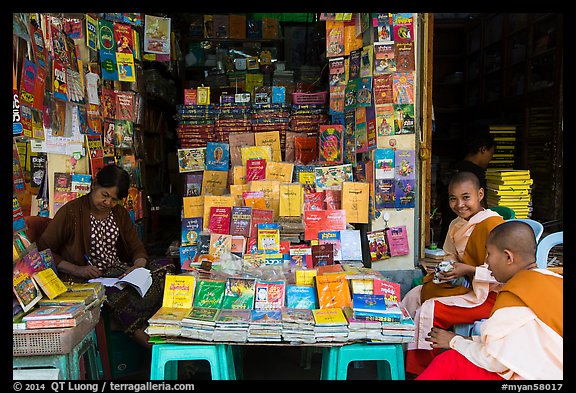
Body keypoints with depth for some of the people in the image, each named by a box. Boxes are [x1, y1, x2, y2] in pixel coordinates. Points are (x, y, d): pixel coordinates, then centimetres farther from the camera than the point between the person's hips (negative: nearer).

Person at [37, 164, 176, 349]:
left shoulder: (120, 213, 15)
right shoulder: (71, 211, -2)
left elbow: (138, 249, 13)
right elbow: (43, 249, -5)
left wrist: (137, 267, -11)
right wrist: (77, 270, -17)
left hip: (120, 271, 6)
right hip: (86, 279, -5)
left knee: (165, 266, -19)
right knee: (115, 294, -39)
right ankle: (144, 338, -23)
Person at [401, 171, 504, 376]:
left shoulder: (492, 224, -21)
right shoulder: (456, 224, 6)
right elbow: (450, 255, 21)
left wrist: (469, 271, -25)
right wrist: (448, 268, -2)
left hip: (486, 294, -10)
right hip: (462, 284, 10)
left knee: (429, 310, -18)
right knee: (414, 296, 7)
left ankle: (420, 371, 1)